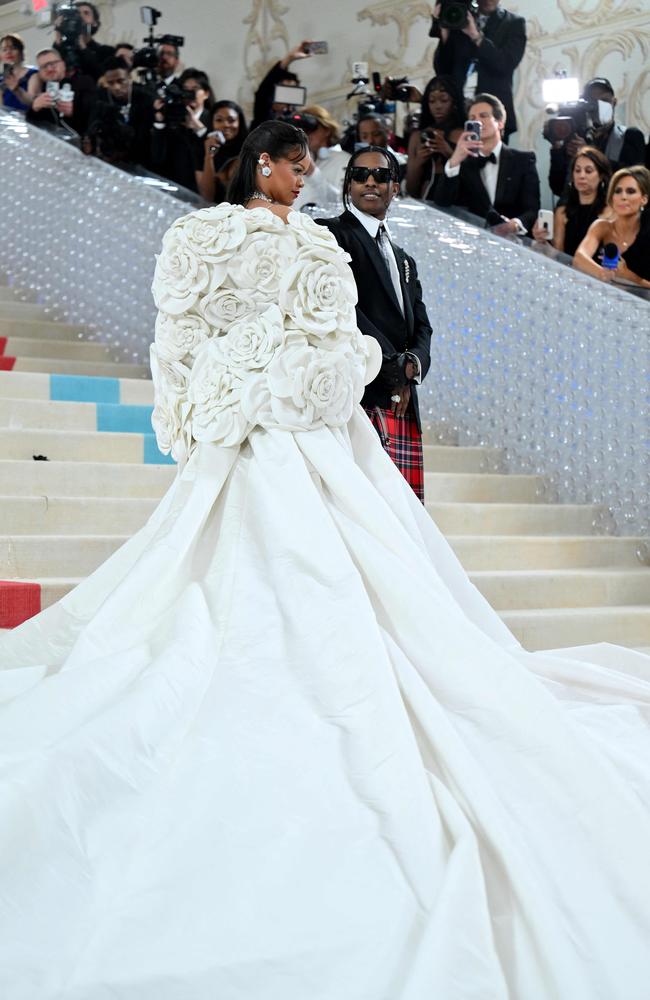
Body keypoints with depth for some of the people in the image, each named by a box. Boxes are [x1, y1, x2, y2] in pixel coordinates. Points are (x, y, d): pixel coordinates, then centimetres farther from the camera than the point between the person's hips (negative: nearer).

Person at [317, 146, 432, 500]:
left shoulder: (403, 259, 28)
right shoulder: (332, 233, 2)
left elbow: (421, 327, 19)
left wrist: (412, 365, -4)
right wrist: (395, 368, -10)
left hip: (402, 402, 8)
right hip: (360, 394, -8)